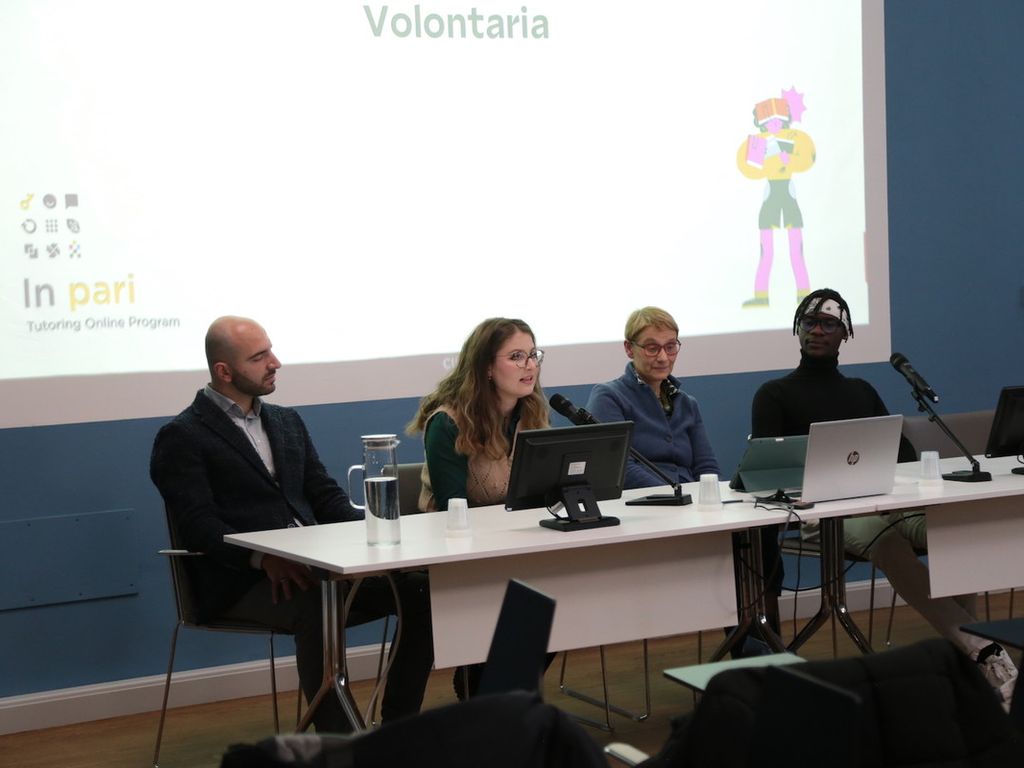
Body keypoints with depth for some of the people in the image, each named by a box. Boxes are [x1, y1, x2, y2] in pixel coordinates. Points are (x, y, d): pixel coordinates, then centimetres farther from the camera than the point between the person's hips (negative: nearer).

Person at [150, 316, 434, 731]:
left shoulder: (287, 422, 21)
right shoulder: (181, 437, -1)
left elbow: (325, 495, 18)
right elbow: (198, 525, -11)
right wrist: (262, 558, -27)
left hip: (314, 566, 7)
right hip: (243, 581, -6)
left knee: (419, 587, -15)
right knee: (317, 606, -38)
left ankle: (399, 727, -8)